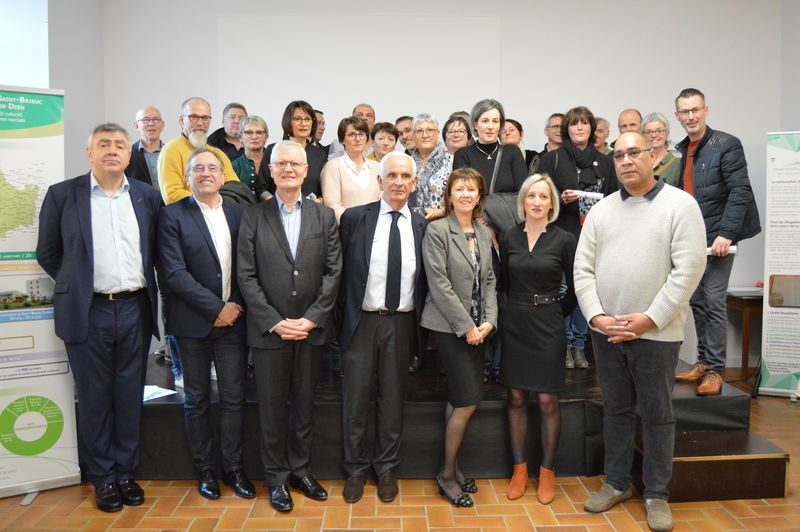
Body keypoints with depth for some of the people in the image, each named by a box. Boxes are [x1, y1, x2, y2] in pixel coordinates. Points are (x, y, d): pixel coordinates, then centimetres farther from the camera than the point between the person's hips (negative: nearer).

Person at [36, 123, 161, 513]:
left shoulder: (147, 196, 6)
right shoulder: (62, 195, -1)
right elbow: (47, 253, 6)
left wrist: (146, 289, 8)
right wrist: (76, 286, 5)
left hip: (135, 309, 2)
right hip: (88, 312, -2)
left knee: (130, 396, 11)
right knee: (94, 397, 8)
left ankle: (126, 472, 25)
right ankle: (102, 477, 22)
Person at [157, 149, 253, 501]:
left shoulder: (239, 213, 6)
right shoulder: (173, 215, -3)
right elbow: (174, 273, -11)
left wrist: (237, 305, -7)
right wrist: (216, 308, -13)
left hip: (233, 318, 2)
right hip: (193, 322, -2)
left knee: (233, 397, 7)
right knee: (197, 400, 9)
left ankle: (233, 468, 21)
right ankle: (205, 470, 23)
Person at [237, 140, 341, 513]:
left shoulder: (324, 216, 6)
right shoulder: (253, 217, 2)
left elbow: (333, 271, 0)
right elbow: (246, 277, -3)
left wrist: (312, 318, -9)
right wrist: (275, 322, -11)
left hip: (312, 329, 1)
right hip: (269, 330, -1)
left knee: (304, 405, 12)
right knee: (272, 408, 8)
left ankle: (301, 470, 28)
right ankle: (276, 477, 23)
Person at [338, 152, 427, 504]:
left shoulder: (422, 226, 3)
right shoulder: (355, 218, -2)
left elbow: (425, 280, 7)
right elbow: (341, 271, 1)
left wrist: (419, 321, 2)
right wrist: (344, 314, 0)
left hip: (402, 323, 1)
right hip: (362, 321, -1)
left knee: (392, 399, 12)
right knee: (356, 399, 7)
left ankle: (387, 468, 29)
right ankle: (356, 469, 25)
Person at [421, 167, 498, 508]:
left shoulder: (484, 233, 11)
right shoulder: (437, 230, -8)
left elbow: (489, 280, 12)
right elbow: (438, 283, -14)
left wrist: (488, 320, -3)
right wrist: (466, 326, -14)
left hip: (477, 328, 6)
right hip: (448, 325, -6)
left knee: (459, 399, 11)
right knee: (469, 400, -8)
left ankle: (451, 467, 24)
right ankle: (448, 475, 9)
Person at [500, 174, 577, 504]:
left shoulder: (564, 240, -4)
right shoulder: (509, 238, 2)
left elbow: (575, 288, 2)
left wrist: (555, 313, 5)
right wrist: (520, 309, 5)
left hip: (548, 327, -2)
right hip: (514, 325, 2)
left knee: (547, 401, 1)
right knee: (516, 398, 7)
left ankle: (547, 471, 18)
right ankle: (519, 468, 20)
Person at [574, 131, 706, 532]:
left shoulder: (680, 204, -5)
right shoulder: (601, 210, 7)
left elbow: (689, 268, -12)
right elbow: (583, 267, 4)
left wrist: (649, 319, -15)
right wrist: (596, 316, -8)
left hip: (656, 331, -3)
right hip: (605, 330, 4)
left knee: (656, 413, 8)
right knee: (616, 409, 14)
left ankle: (657, 494, 23)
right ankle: (616, 482, 30)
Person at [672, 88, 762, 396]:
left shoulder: (726, 145, -7)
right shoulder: (679, 151, 12)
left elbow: (740, 191, -13)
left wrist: (726, 234, -20)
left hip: (716, 238, -6)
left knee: (714, 303, -6)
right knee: (697, 303, 11)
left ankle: (714, 370, 2)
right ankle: (703, 362, 21)